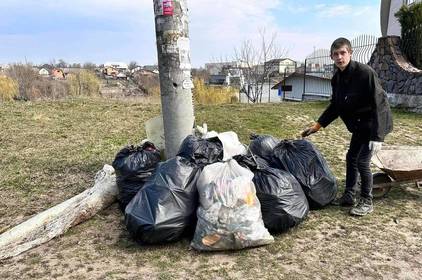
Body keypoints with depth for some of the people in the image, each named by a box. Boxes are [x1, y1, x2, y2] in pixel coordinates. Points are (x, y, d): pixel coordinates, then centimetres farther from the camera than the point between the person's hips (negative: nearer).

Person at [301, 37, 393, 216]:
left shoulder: (365, 72, -24)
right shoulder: (337, 79, -2)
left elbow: (378, 104, -26)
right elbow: (335, 106, 8)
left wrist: (377, 136, -28)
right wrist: (317, 126, 4)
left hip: (375, 124, -8)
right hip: (359, 125, 8)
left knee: (362, 161, -8)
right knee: (351, 158, 12)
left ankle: (367, 202, 10)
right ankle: (349, 196, 27)